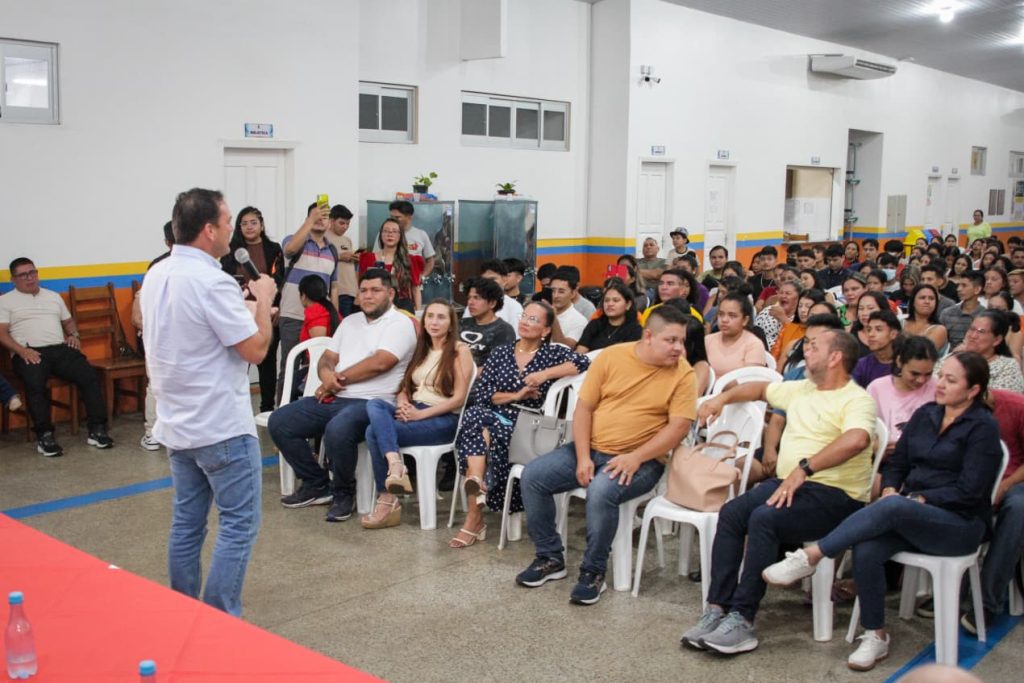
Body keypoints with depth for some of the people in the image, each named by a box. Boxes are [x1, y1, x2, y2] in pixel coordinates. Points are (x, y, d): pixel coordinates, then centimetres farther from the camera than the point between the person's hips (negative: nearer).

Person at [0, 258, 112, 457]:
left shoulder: (53, 296, 27)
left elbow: (68, 321, 32)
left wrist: (74, 334, 8)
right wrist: (22, 350, -16)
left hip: (60, 349, 4)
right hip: (29, 353, -4)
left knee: (89, 375, -22)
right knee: (35, 383, -36)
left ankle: (97, 430, -22)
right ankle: (44, 435, -31)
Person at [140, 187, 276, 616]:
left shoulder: (156, 276, 8)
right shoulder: (211, 281, -20)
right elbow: (256, 348, -17)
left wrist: (246, 306, 16)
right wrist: (264, 301, -2)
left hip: (176, 423, 9)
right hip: (222, 426, -9)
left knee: (186, 522, 15)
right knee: (238, 525, 0)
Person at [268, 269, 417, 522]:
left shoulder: (400, 323, -4)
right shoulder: (350, 322, 21)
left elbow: (379, 363, -17)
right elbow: (327, 359, 17)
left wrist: (336, 379, -8)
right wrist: (327, 375, -9)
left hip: (370, 403, -8)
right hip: (333, 399, 8)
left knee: (337, 430, -38)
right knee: (279, 422, -4)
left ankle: (344, 493, -9)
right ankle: (316, 485, 9)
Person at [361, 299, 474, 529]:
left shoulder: (460, 351, -2)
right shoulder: (421, 350, 20)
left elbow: (458, 399, -10)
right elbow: (405, 387, 19)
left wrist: (420, 414, -18)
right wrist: (403, 404, -6)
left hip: (444, 420, -7)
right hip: (414, 412, 7)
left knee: (375, 432, -24)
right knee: (374, 404, -25)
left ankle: (388, 501, -19)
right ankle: (395, 465, -43)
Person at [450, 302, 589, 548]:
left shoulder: (552, 353, 9)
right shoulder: (501, 353, 17)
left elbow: (583, 363, -10)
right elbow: (480, 393, 7)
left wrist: (545, 374, -14)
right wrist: (516, 396, -5)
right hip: (494, 420, 3)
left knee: (483, 429, -33)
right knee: (475, 414, -32)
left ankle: (474, 519, -30)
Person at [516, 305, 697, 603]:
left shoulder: (682, 373, -6)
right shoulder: (611, 356, 0)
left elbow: (679, 426, -12)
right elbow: (583, 408, 0)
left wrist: (636, 458, -22)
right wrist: (583, 457, -10)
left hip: (640, 460, -4)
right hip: (590, 449, 4)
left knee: (601, 492, -34)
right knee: (532, 476, -11)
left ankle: (593, 572, -13)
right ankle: (550, 557, 4)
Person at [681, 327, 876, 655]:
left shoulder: (857, 400, -8)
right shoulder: (801, 389, 18)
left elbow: (856, 440, -29)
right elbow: (761, 388, 36)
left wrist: (803, 468, -31)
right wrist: (723, 397, 21)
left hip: (834, 495, -7)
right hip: (786, 482, 8)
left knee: (763, 518, -31)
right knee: (730, 513, -17)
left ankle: (742, 620, -25)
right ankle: (717, 609, -17)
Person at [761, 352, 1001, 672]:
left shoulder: (983, 427, -4)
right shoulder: (925, 414, 14)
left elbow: (969, 490, -12)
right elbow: (897, 462, 15)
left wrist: (918, 500, -16)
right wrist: (890, 489, -5)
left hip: (961, 524, -5)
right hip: (910, 520, 5)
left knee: (892, 509, -38)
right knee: (866, 550, -28)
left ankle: (810, 556, -37)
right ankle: (875, 637, -13)